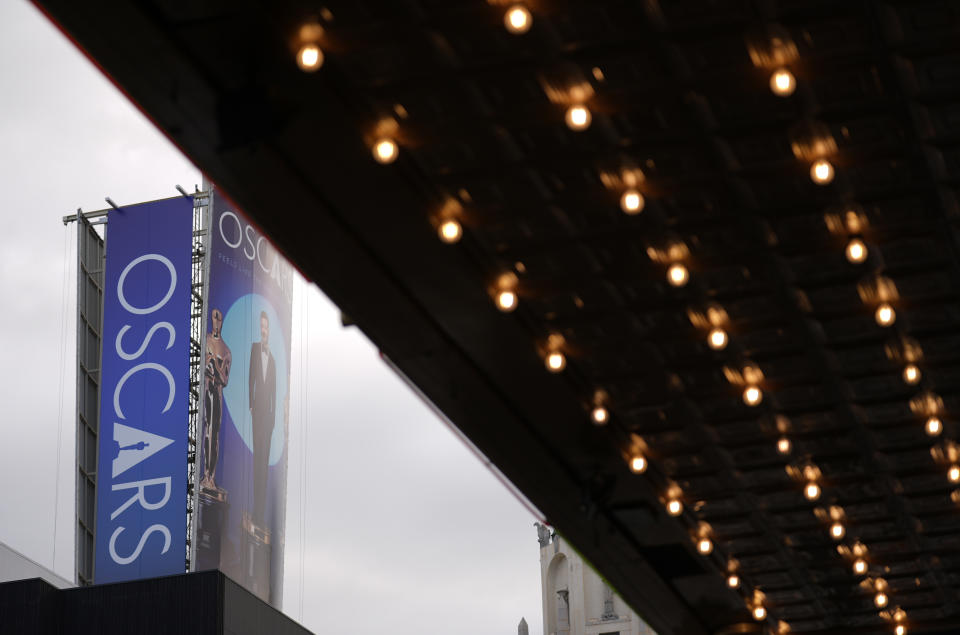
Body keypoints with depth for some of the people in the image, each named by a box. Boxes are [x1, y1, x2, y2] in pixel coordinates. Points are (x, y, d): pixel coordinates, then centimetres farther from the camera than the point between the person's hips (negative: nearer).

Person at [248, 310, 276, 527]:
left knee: (265, 459, 3)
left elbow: (274, 388, 11)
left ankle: (262, 512, 6)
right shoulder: (254, 349, 2)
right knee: (257, 458, -4)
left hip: (268, 413, 3)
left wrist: (274, 413, 5)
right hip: (257, 410, -3)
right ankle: (256, 512, -1)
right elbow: (250, 379, -1)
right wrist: (250, 406, -8)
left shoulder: (272, 357, 11)